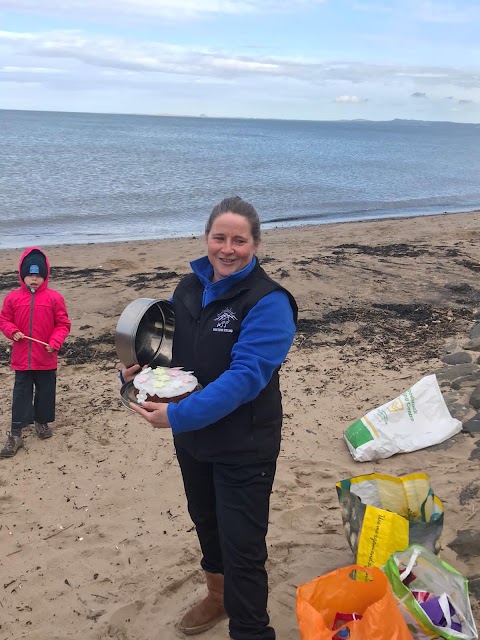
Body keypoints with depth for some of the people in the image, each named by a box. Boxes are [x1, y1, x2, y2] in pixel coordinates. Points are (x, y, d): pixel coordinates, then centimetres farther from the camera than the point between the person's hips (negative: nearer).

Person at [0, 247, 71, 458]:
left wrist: (55, 342, -16)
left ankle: (42, 422, 34)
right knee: (21, 395, 3)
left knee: (45, 392, 13)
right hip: (21, 359, 0)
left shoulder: (54, 298, -4)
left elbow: (63, 324, -1)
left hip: (46, 359, 0)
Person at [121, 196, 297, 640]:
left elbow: (245, 376, -28)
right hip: (191, 439, 7)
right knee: (206, 522, 26)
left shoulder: (267, 302, -20)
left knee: (242, 545, 1)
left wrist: (177, 416, -32)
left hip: (243, 448, -7)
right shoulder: (189, 288, 2)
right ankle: (219, 596, 51)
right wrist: (136, 371, -9)